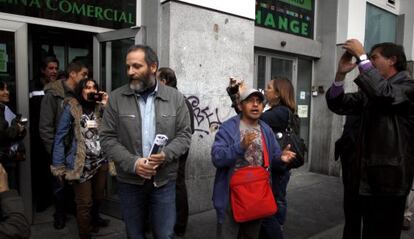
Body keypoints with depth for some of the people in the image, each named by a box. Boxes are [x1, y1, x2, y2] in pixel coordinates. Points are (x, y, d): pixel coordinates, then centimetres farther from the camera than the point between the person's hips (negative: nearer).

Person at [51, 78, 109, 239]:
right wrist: (58, 165, -12)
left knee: (98, 197, 20)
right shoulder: (71, 108, -7)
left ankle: (94, 219, 49)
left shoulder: (100, 108, 5)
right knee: (84, 203, 2)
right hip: (81, 164, -4)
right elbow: (60, 137, -8)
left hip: (101, 161, 5)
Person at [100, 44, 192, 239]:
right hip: (129, 181, 1)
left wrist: (165, 154, -19)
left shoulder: (175, 97, -2)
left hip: (164, 181, 0)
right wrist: (132, 163, -17)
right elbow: (108, 138, -4)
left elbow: (184, 135, 0)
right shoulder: (116, 98, -3)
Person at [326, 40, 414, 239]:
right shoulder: (369, 93, 14)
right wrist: (341, 74, -6)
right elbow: (337, 104, 9)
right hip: (368, 175, 7)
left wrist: (361, 56, -21)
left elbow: (384, 93, -28)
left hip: (390, 176, -7)